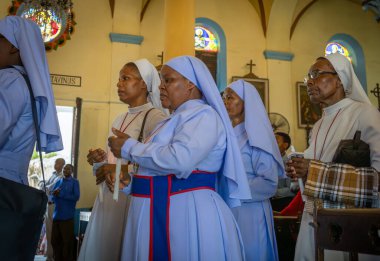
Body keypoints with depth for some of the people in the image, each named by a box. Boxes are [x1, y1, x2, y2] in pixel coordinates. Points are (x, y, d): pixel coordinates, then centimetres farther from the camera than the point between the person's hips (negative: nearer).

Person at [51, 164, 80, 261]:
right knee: (55, 240, 10)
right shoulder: (58, 182, 15)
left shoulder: (74, 182, 0)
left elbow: (76, 196, -11)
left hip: (67, 216, -5)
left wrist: (60, 194, -11)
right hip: (56, 215, 5)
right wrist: (55, 194, -12)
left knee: (67, 241, 4)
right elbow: (52, 195, 11)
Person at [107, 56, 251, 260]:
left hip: (188, 213, -8)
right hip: (157, 214, 9)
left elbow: (178, 160, -28)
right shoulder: (176, 119, 18)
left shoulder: (203, 115, -11)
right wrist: (131, 183, 5)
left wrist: (130, 148, -15)